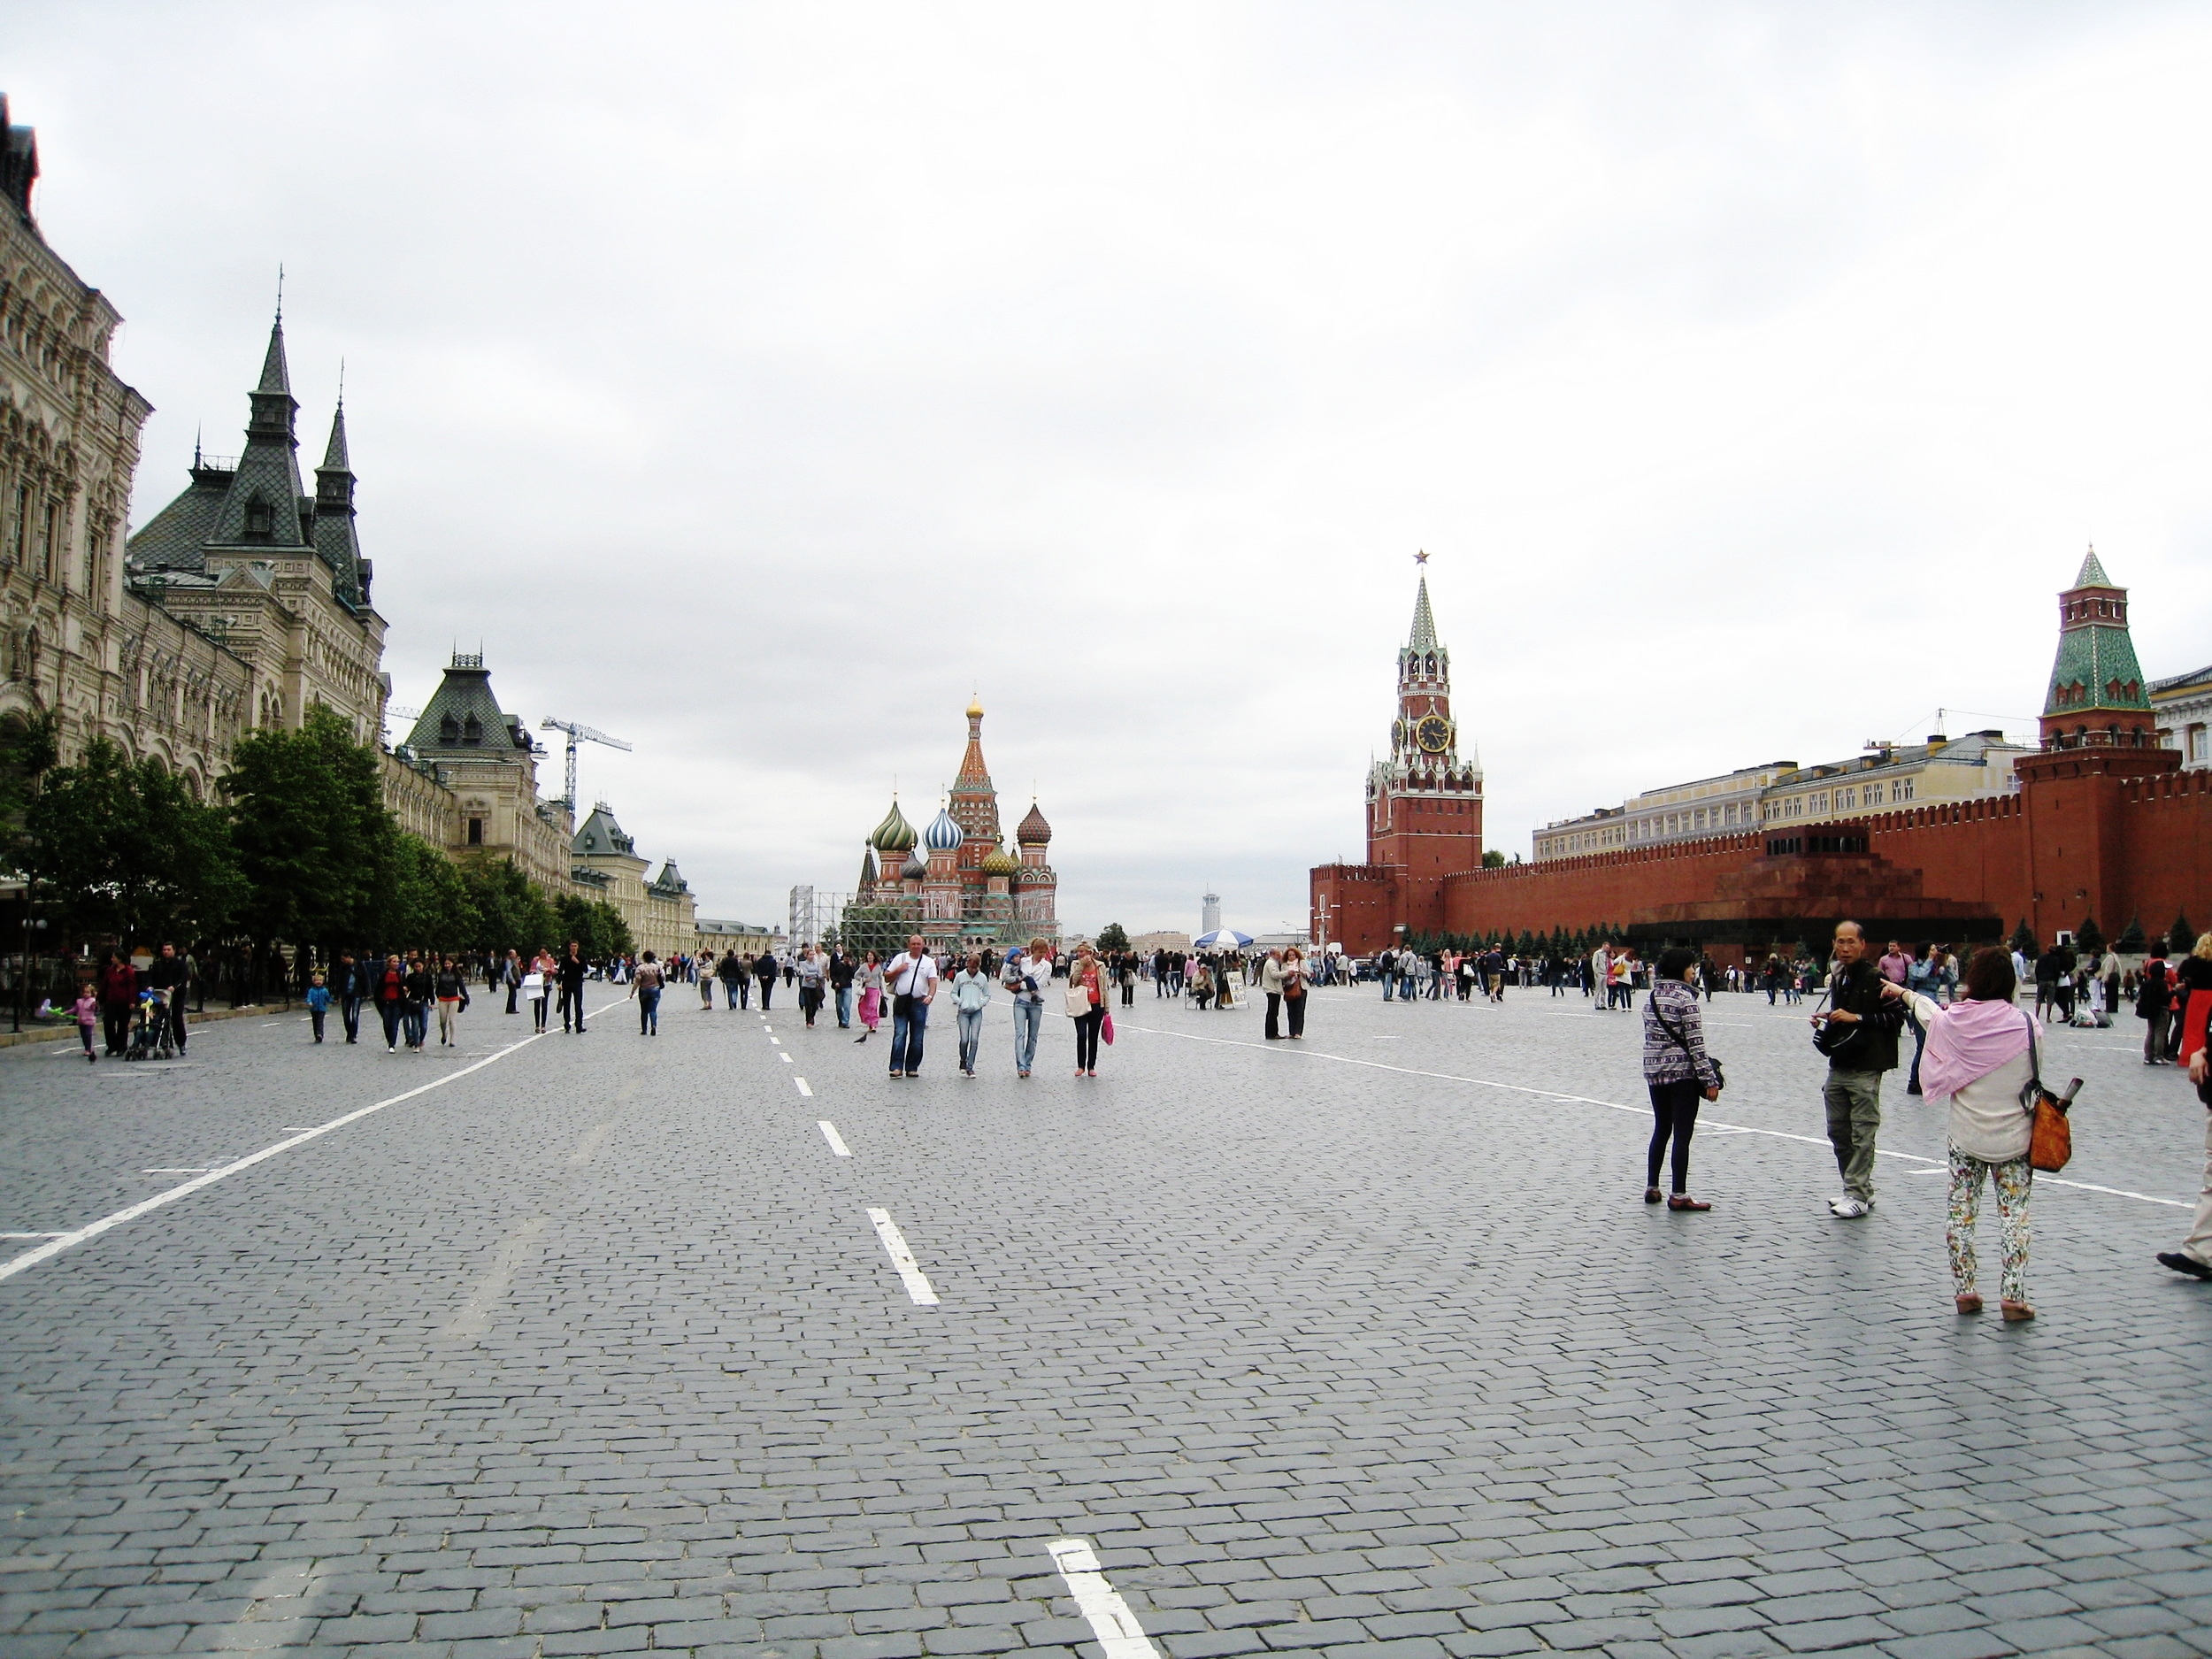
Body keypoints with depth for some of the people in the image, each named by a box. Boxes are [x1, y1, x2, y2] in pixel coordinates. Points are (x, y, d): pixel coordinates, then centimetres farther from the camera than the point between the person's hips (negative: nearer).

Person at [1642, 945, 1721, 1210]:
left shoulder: (1652, 997, 8)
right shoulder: (1685, 998, -13)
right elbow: (1695, 1043, -16)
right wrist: (1710, 1079, -13)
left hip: (1654, 1072, 7)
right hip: (1683, 1073, -7)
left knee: (1660, 1130, 17)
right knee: (1682, 1135, 0)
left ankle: (1651, 1188, 21)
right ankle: (1678, 1196, 4)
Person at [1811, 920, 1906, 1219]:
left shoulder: (1875, 979, -10)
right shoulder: (1837, 978, 16)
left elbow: (1896, 1017, -14)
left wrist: (1857, 1018, -18)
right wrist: (1826, 1022, 8)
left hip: (1864, 1070, -8)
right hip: (1838, 1066, 8)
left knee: (1862, 1134, -5)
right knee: (1838, 1132, 11)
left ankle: (1857, 1195, -1)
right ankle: (1861, 1189, 22)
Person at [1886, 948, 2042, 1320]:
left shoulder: (1955, 1020, -8)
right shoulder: (2027, 1025, -12)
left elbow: (1926, 1009, 15)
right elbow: (2035, 1078, 2)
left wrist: (1903, 992, 38)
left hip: (1965, 1136, 1)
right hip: (2014, 1138, -1)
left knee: (1961, 1212, 11)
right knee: (2014, 1214, 5)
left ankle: (1964, 1290, 16)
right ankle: (2013, 1296, 3)